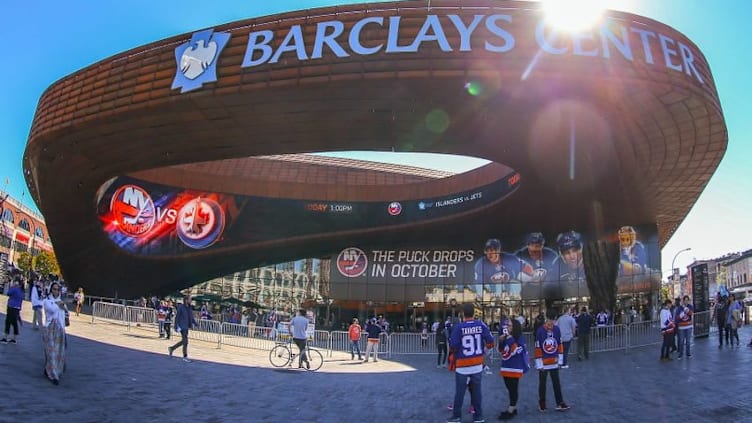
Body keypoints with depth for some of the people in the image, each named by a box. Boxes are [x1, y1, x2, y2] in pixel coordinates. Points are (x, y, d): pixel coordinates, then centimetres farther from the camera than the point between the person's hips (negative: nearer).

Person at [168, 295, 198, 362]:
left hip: (186, 327, 8)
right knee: (185, 341, -5)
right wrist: (176, 327, -13)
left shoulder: (190, 308, 8)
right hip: (182, 327, -8)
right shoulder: (181, 307, -13)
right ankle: (185, 357, 6)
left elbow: (192, 317, 13)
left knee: (183, 341, 17)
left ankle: (171, 348, 34)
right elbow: (177, 317, -11)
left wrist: (195, 323, 1)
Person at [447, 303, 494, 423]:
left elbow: (452, 346, -14)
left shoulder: (459, 327, -14)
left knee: (459, 392, 8)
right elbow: (490, 342, -5)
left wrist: (455, 350, 8)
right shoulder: (481, 325, -6)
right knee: (477, 391, 12)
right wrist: (484, 345, 16)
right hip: (477, 364, 2)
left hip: (462, 365, -2)